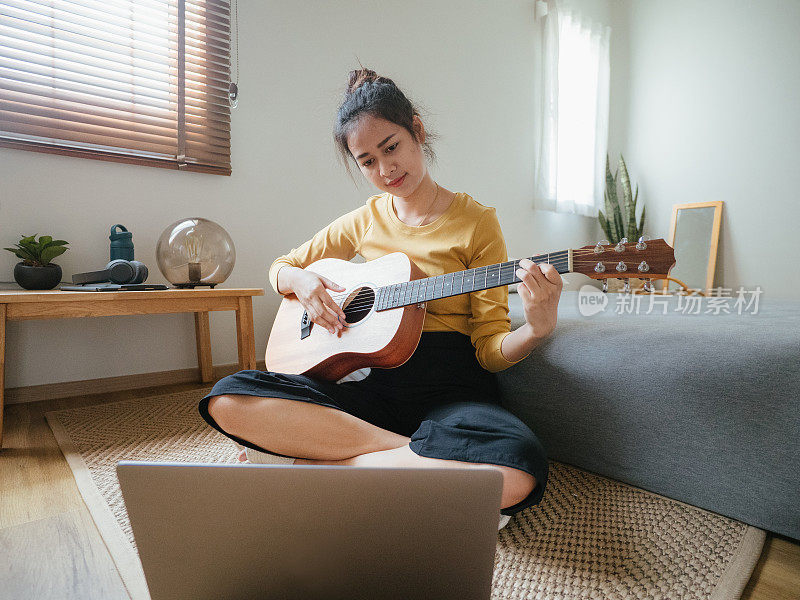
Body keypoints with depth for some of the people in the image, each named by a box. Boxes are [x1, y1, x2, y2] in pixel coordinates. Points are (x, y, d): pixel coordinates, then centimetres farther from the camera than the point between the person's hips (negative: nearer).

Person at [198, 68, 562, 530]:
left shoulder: (475, 221, 0)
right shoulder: (365, 222, 11)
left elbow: (490, 349, -2)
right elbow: (281, 267, 22)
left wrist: (538, 328, -24)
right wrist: (301, 280, -1)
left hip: (452, 388, -2)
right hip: (373, 381, 3)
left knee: (518, 472, -36)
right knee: (228, 401, -19)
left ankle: (323, 461, -17)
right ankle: (420, 456, -18)